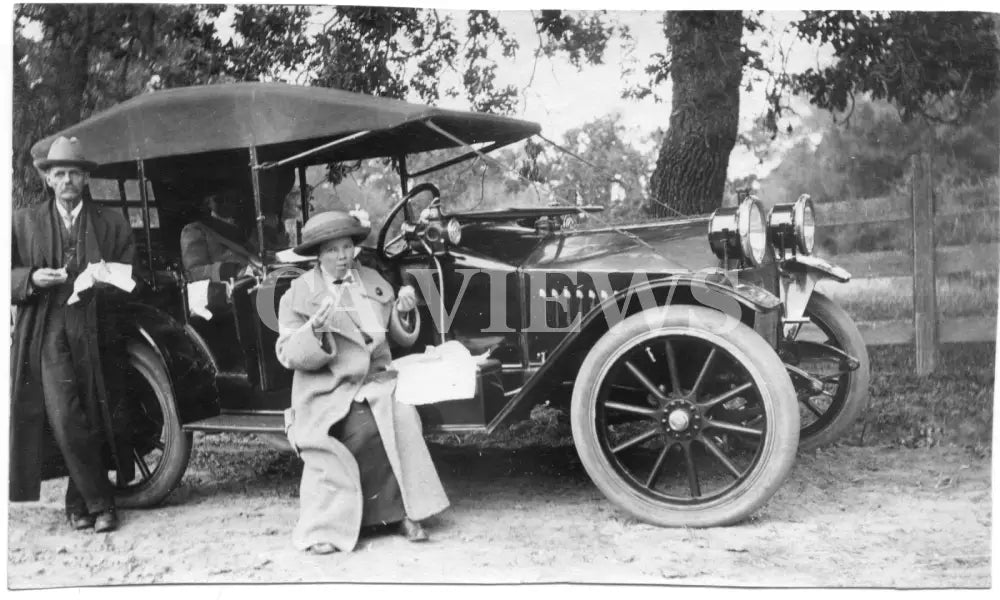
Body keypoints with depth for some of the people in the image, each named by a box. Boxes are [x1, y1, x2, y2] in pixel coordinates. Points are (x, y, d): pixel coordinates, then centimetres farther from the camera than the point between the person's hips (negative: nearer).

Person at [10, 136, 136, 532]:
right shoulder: (24, 222, 12)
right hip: (47, 335, -1)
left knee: (93, 423, 3)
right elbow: (11, 280, 7)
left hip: (95, 335, 1)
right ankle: (99, 503, 1)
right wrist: (32, 279, -12)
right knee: (65, 421, -12)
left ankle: (79, 502, 20)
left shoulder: (113, 224, 12)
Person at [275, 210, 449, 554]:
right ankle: (326, 528, -21)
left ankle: (403, 512, -17)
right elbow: (289, 355, -3)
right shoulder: (299, 293, 4)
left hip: (375, 380, 3)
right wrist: (315, 331, -22)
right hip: (326, 390, -3)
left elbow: (402, 338, 17)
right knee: (363, 429, -32)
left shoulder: (373, 281, 14)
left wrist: (404, 310, -3)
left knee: (403, 417, -28)